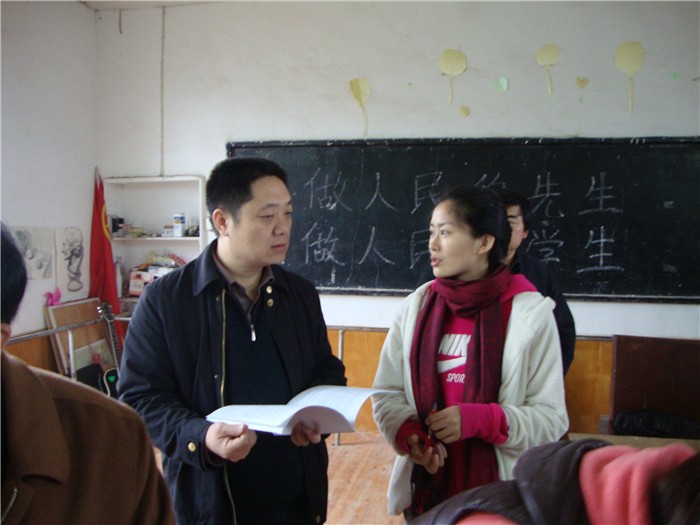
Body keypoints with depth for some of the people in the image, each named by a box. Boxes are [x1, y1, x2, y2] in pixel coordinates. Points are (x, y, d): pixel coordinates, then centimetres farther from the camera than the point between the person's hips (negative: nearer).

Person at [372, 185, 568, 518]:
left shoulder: (529, 312, -10)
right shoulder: (417, 305, -1)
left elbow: (551, 417, -10)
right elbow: (387, 393, 1)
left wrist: (479, 420, -23)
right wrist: (409, 434, -17)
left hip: (500, 495, -2)